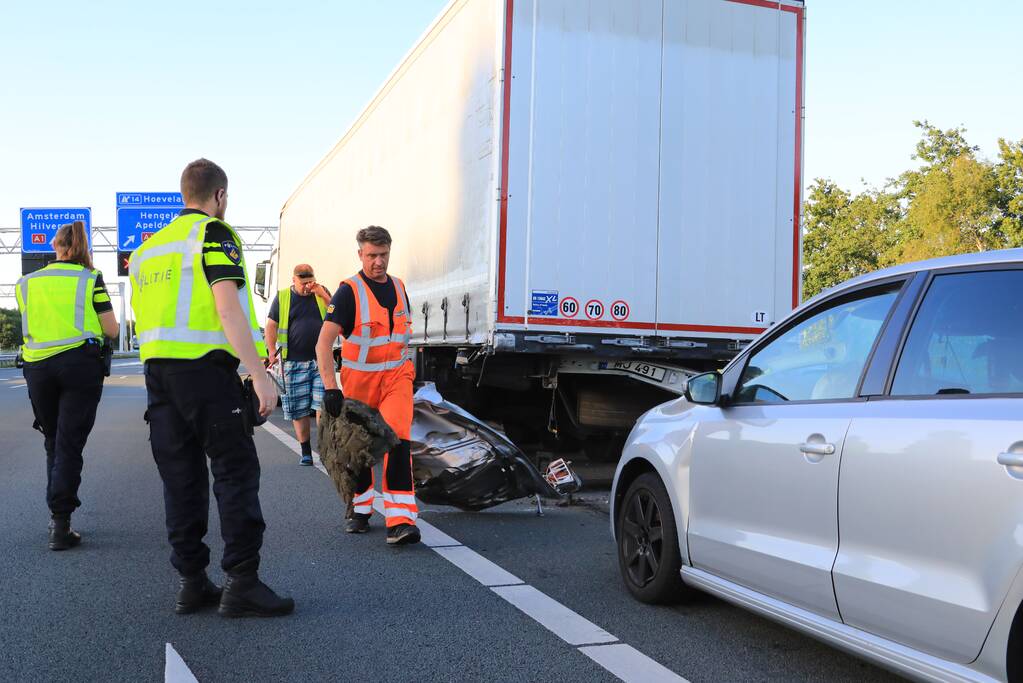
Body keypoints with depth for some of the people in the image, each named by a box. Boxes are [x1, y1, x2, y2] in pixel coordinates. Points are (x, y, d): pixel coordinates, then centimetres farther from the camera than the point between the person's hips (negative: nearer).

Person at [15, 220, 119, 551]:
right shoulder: (90, 279, 1)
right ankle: (60, 524, -10)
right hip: (80, 364, -3)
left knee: (53, 443, 17)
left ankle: (56, 515, 20)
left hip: (37, 366, 3)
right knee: (69, 445, -3)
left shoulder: (26, 283, 11)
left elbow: (29, 325, 18)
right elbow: (111, 329, 0)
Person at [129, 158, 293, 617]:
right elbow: (228, 308, -15)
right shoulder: (213, 233, -3)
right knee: (236, 472, -4)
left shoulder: (149, 247, 22)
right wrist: (260, 374, -18)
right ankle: (242, 583, -7)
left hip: (156, 371, 8)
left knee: (181, 477, 9)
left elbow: (142, 322, 22)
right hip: (206, 368, -8)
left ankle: (192, 583, 12)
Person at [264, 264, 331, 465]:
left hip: (321, 360, 0)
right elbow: (271, 325, 7)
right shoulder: (282, 297, 8)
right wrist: (271, 351, -5)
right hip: (294, 362, 0)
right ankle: (305, 451, 12)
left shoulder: (322, 292, 11)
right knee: (299, 410, 3)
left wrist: (323, 296, -6)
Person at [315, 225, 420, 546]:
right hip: (360, 378, -2)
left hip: (397, 375, 2)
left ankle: (400, 521, -18)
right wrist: (330, 387, -29)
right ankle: (360, 510, 32)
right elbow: (324, 341, -20)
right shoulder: (349, 291, -11)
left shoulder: (398, 287, 7)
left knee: (398, 440, -14)